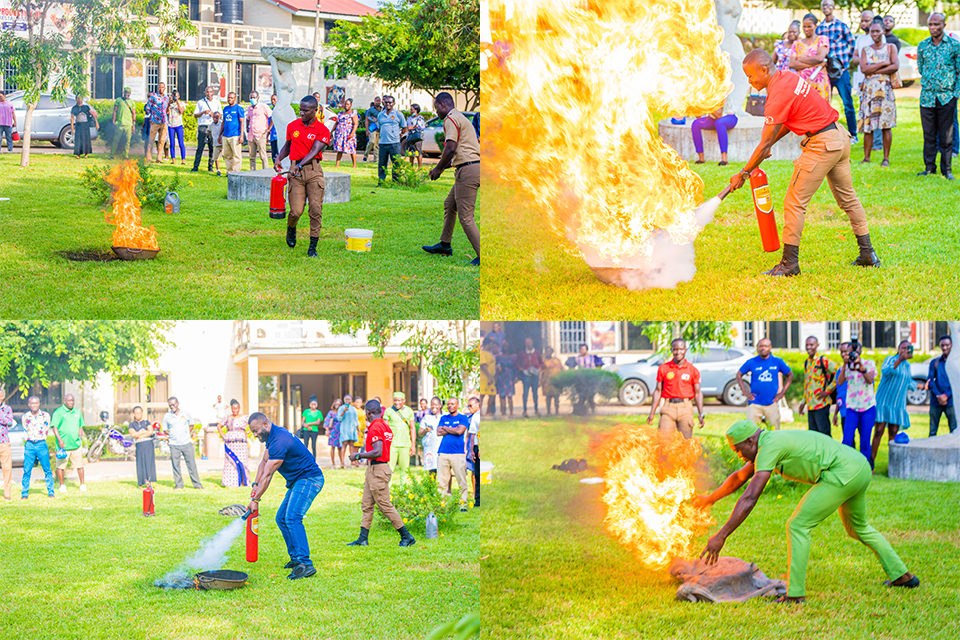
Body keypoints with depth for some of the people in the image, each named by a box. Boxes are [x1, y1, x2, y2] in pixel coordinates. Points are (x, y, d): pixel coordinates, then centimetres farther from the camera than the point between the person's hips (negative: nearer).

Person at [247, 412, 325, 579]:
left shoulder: (280, 441, -24)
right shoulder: (272, 437, 10)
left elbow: (268, 475, -21)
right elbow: (264, 461, 21)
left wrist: (256, 499, -17)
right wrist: (255, 485, 7)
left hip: (309, 479, -11)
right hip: (298, 481, 11)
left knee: (292, 518, -22)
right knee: (281, 518, 12)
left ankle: (305, 564, -29)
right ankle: (296, 558, 17)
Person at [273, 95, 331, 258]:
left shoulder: (322, 130, 0)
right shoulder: (292, 126, 12)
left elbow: (314, 151, -10)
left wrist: (300, 165, -23)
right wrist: (278, 158, 6)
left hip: (314, 171, -2)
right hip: (296, 171, 2)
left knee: (316, 210, -9)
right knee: (296, 211, -7)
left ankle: (313, 247, -1)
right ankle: (291, 228, 27)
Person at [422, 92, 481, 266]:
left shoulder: (451, 119, -9)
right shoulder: (460, 118, 23)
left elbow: (451, 149, -17)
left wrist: (438, 168, -5)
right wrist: (443, 167, 23)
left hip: (468, 170, -11)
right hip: (474, 166, 11)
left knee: (465, 216, -9)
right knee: (449, 205, 23)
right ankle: (445, 245, 34)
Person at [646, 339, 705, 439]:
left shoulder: (693, 370, 6)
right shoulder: (663, 368, 8)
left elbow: (697, 392, 7)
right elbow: (658, 391, 10)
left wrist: (701, 414, -2)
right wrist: (652, 413, 5)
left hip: (685, 408, 0)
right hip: (668, 408, 0)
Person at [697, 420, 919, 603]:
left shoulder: (769, 448, -14)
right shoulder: (767, 443, 16)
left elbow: (749, 499, -21)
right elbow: (739, 477, 32)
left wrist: (721, 536, -21)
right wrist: (710, 499, 40)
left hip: (843, 473, -11)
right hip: (860, 468, 11)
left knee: (798, 526, -7)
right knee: (858, 527, 30)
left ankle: (795, 594, -8)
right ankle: (901, 575, 36)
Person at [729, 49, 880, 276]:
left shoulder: (778, 95, -19)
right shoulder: (789, 78, 9)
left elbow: (764, 143, -16)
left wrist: (743, 174, -9)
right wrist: (769, 145, 12)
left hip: (821, 145, -10)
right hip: (839, 138, 10)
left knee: (794, 202, -5)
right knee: (847, 198, 18)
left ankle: (789, 263, -4)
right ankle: (868, 254, 24)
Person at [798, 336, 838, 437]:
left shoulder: (823, 361, -8)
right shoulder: (806, 363, 15)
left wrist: (827, 391, -14)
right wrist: (803, 402, 22)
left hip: (821, 405, -8)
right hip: (810, 405, 8)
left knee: (824, 434, -6)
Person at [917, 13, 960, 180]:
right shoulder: (922, 46, 6)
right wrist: (929, 83, 11)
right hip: (927, 96, 2)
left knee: (946, 135, 1)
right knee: (929, 134, 4)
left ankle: (947, 169, 8)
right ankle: (929, 167, 12)